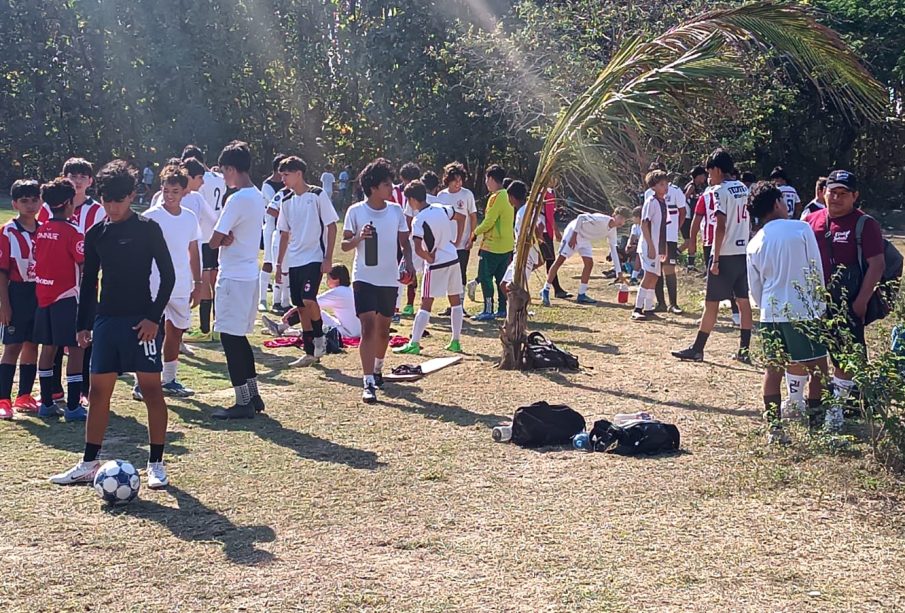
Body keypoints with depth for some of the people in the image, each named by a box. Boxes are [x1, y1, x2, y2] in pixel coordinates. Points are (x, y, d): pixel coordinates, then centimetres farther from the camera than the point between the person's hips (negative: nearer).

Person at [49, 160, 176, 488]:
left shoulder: (148, 229, -5)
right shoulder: (95, 234, 9)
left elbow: (167, 275, -6)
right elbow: (89, 281, 14)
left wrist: (154, 317, -12)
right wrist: (83, 324, 9)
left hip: (141, 321, -5)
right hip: (106, 320, 5)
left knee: (152, 389, -2)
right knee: (99, 391, 6)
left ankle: (156, 464, 6)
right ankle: (89, 464, 14)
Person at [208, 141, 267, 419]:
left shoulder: (237, 200, -18)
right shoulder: (258, 196, 11)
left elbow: (214, 242, -17)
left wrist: (223, 239, 4)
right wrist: (228, 238, -8)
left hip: (233, 278, -9)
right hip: (249, 274, 9)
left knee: (230, 337, -3)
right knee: (239, 337, 17)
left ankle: (243, 403, 0)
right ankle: (253, 396, 22)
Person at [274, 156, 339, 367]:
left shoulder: (318, 195, -7)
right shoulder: (287, 201, 11)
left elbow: (332, 226, -7)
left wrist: (328, 258, -12)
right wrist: (279, 263, 15)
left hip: (314, 258, -7)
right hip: (294, 261, 7)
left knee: (308, 299, -22)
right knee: (301, 307, 7)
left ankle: (319, 337, 2)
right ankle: (310, 352, 15)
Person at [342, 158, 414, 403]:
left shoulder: (396, 210, 3)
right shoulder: (356, 211, -5)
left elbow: (404, 242, 9)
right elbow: (345, 245, -1)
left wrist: (408, 262, -10)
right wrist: (360, 237, -21)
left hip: (389, 279, 4)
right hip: (364, 278, -4)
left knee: (384, 328, 15)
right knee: (368, 326, -15)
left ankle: (377, 369, 39)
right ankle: (368, 383, -17)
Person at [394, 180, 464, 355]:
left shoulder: (419, 220, -16)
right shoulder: (442, 209, 3)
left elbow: (418, 249, -26)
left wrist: (429, 259, -7)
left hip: (436, 264, -6)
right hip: (453, 260, 6)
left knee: (426, 304, -4)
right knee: (456, 301, 14)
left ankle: (414, 343, -6)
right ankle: (456, 341, 18)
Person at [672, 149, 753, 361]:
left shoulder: (719, 191, -11)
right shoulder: (743, 189, 12)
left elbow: (721, 226, -17)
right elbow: (748, 220, 15)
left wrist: (716, 259, -16)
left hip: (726, 254, -7)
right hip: (744, 252, 7)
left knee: (711, 302, -1)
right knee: (743, 301, 9)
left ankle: (697, 349, 5)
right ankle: (744, 349, 10)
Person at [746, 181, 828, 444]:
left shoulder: (754, 244, 6)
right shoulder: (801, 229, -6)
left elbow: (754, 288, 11)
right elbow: (816, 271, -4)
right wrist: (819, 302, 8)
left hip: (770, 313, 4)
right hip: (804, 310, -4)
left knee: (773, 368, 11)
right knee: (817, 367, 8)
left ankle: (774, 427, 10)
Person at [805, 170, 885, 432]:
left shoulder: (865, 224, -8)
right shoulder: (811, 221, 7)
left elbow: (877, 264, -12)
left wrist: (861, 301, -17)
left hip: (847, 304, -5)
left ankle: (835, 410, 11)